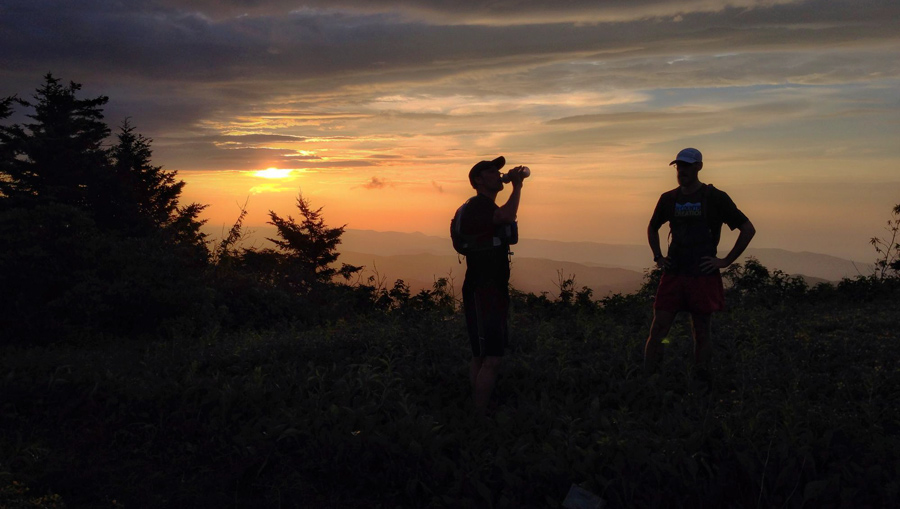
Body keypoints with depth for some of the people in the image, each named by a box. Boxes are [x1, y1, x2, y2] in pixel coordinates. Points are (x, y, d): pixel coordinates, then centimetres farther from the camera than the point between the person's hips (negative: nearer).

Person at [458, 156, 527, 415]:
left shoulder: (486, 207, 21)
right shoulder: (477, 205, -13)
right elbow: (508, 216, -29)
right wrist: (516, 186, -17)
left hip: (492, 292, 11)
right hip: (483, 293, -11)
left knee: (482, 357, 12)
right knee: (490, 359, -13)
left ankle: (480, 412, 17)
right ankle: (481, 416, -9)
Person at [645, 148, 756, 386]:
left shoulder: (715, 198, 0)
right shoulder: (668, 199, 10)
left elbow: (748, 229, 2)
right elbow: (652, 227, 28)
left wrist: (726, 261, -4)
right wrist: (658, 257, 14)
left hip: (703, 276, -3)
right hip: (672, 275, 3)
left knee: (702, 333, 5)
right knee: (658, 328, -4)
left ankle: (702, 385, 16)